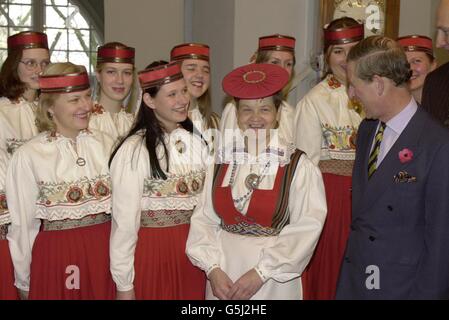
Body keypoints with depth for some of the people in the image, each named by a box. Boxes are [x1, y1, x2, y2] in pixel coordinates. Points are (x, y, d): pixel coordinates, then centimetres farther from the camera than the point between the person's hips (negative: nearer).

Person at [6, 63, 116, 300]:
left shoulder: (105, 145, 0)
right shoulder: (28, 156, -10)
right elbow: (23, 226, -3)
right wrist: (24, 284, 4)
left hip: (106, 254, 3)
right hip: (55, 261, -3)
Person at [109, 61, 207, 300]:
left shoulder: (196, 143, 2)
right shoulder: (134, 151, -16)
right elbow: (124, 222, -13)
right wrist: (124, 284, -9)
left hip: (193, 253, 5)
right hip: (150, 253, -5)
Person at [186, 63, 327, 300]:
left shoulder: (298, 166, -10)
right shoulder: (223, 161, -1)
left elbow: (307, 228, -14)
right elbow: (203, 220, -1)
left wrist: (260, 273, -14)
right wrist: (213, 268, -12)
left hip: (273, 282, -2)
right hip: (223, 275, 3)